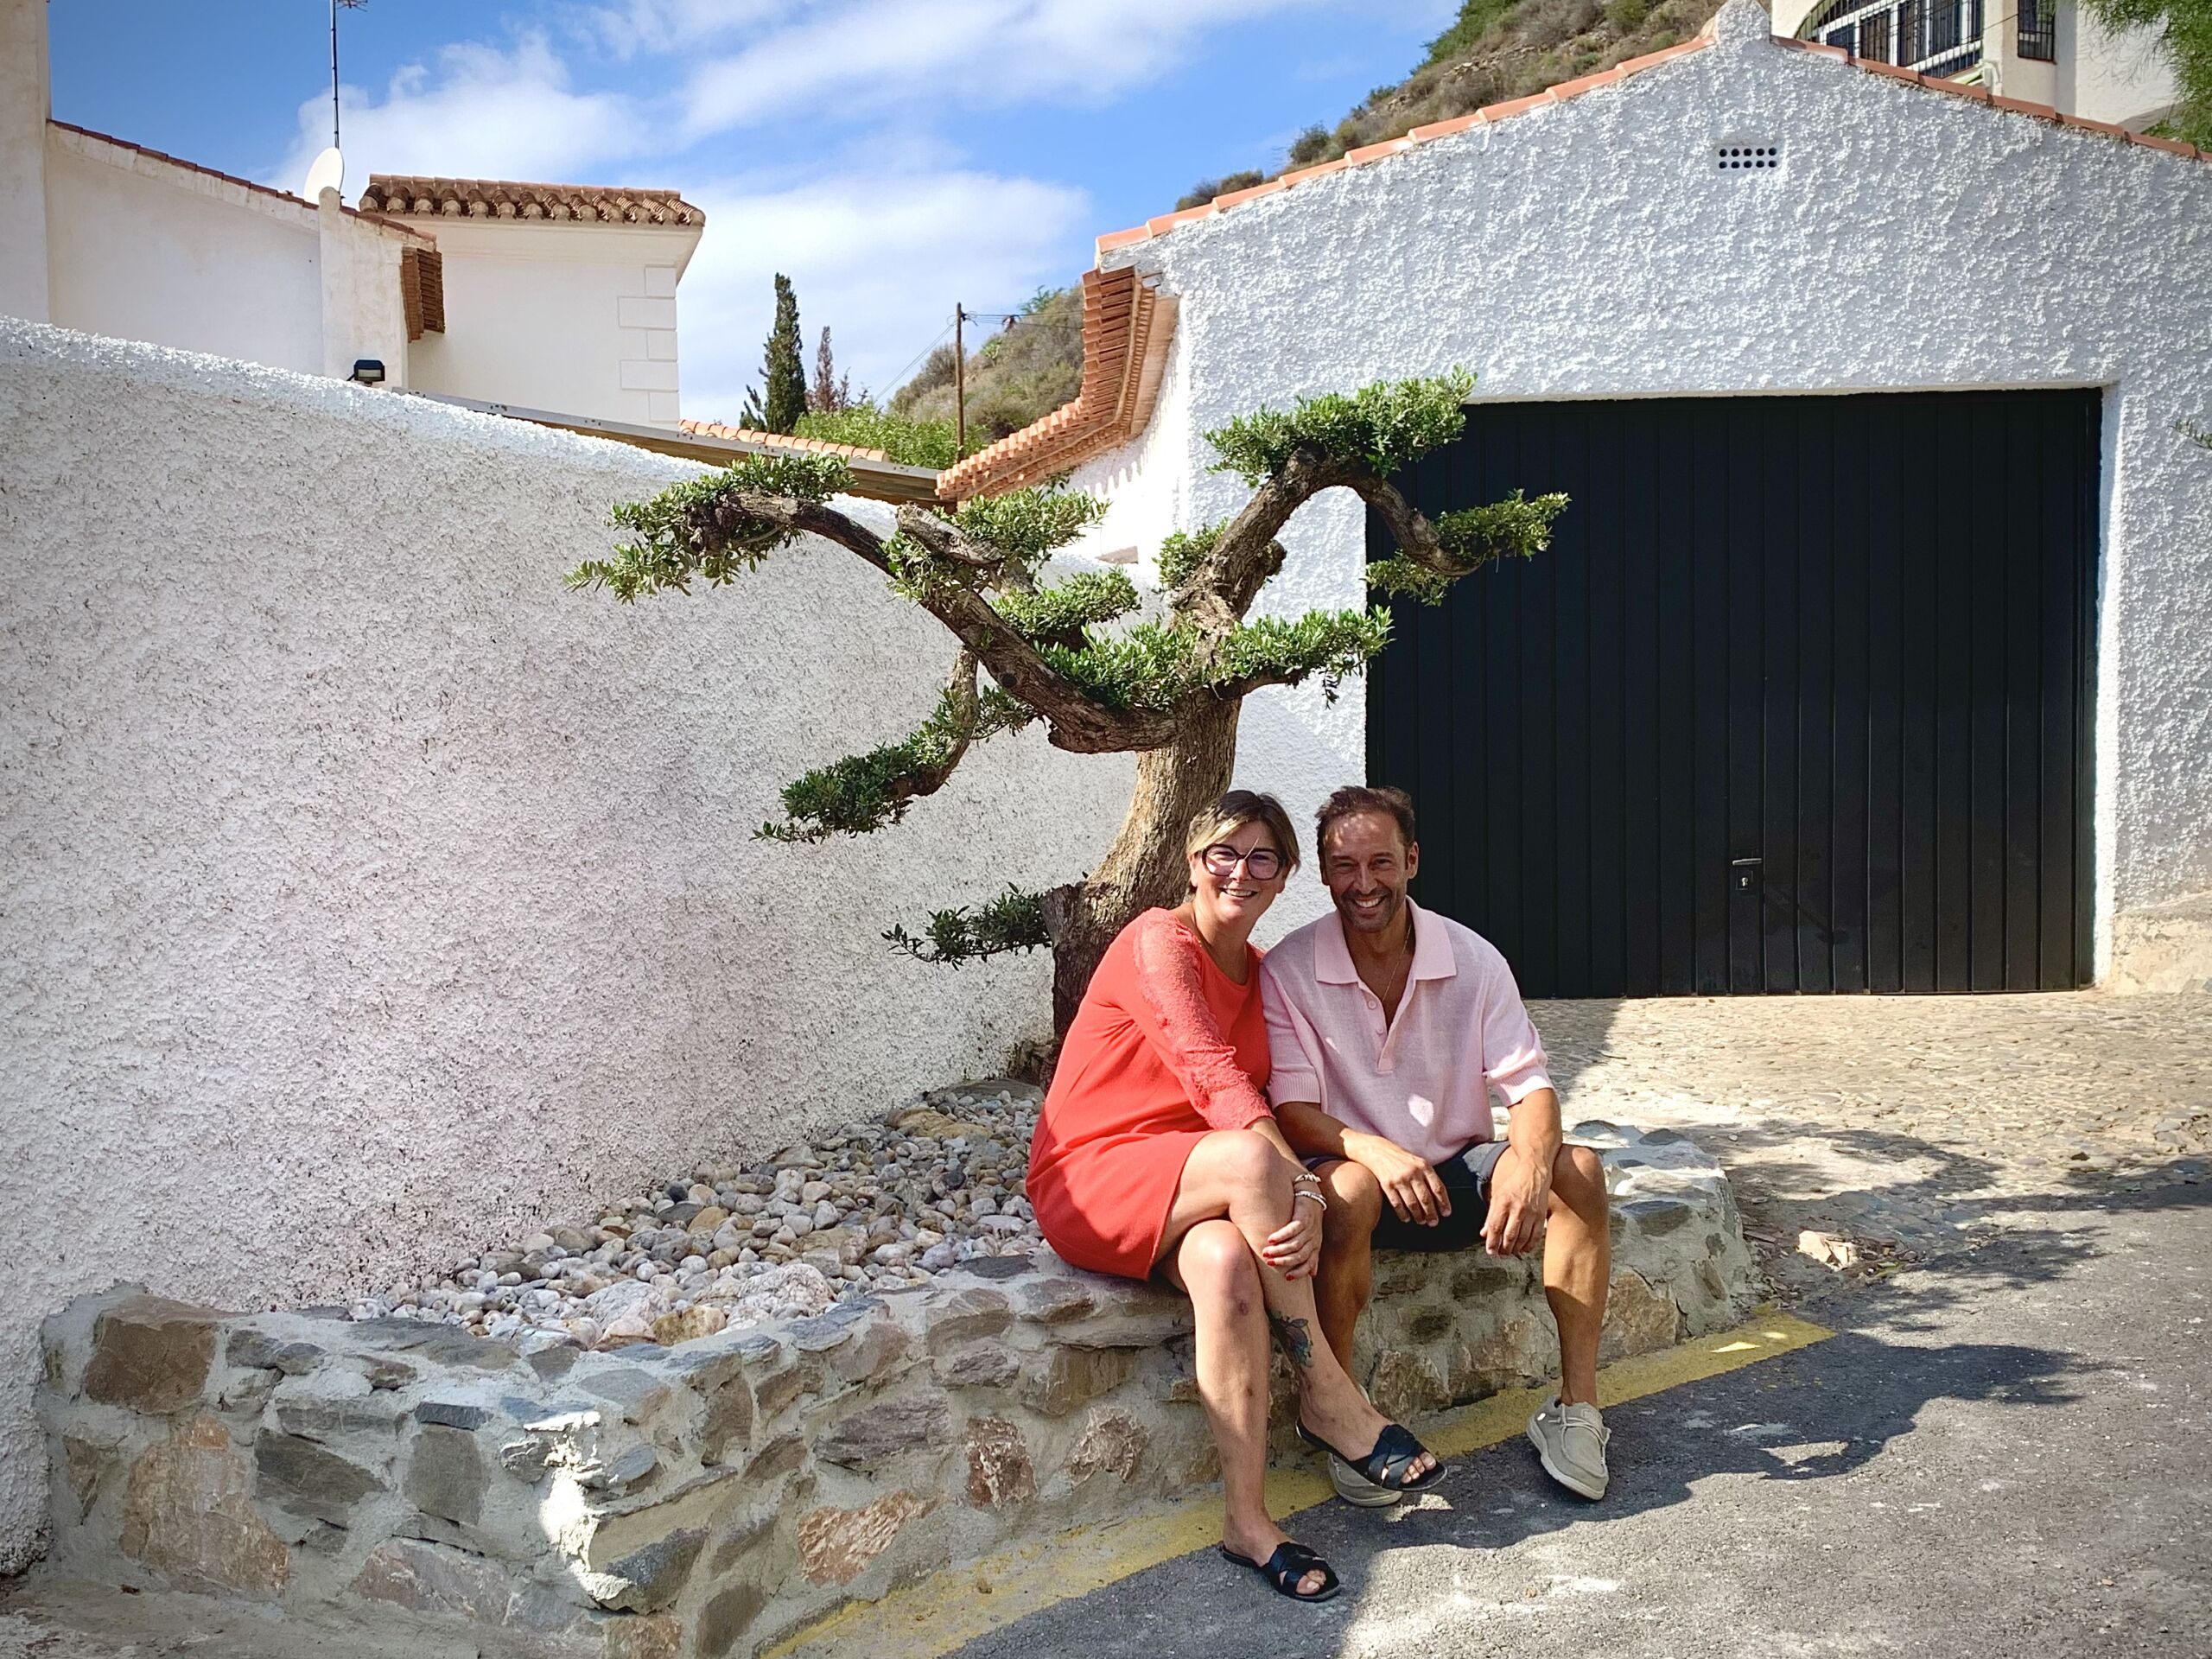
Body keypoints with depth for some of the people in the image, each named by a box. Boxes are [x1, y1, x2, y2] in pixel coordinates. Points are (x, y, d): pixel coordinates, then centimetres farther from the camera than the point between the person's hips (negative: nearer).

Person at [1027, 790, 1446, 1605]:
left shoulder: (1261, 974, 12)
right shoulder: (1159, 942, -10)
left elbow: (1267, 1102, 0)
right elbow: (1216, 1079, -23)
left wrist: (1304, 1202, -21)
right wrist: (1298, 1186, -33)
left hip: (1194, 1193, 5)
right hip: (1088, 1180, -5)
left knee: (1227, 1261, -32)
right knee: (1249, 1158, -34)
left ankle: (1247, 1519, -25)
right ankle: (1329, 1398, -20)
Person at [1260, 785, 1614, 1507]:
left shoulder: (1473, 959, -4)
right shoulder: (1289, 971, -10)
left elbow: (1531, 1085, -7)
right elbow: (1293, 1111, -15)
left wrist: (1530, 1166, -30)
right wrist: (1376, 1152, -36)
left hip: (1456, 1172, 3)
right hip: (1358, 1173, -3)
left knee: (1577, 1170, -21)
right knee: (1348, 1188, -37)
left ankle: (1575, 1406, -12)